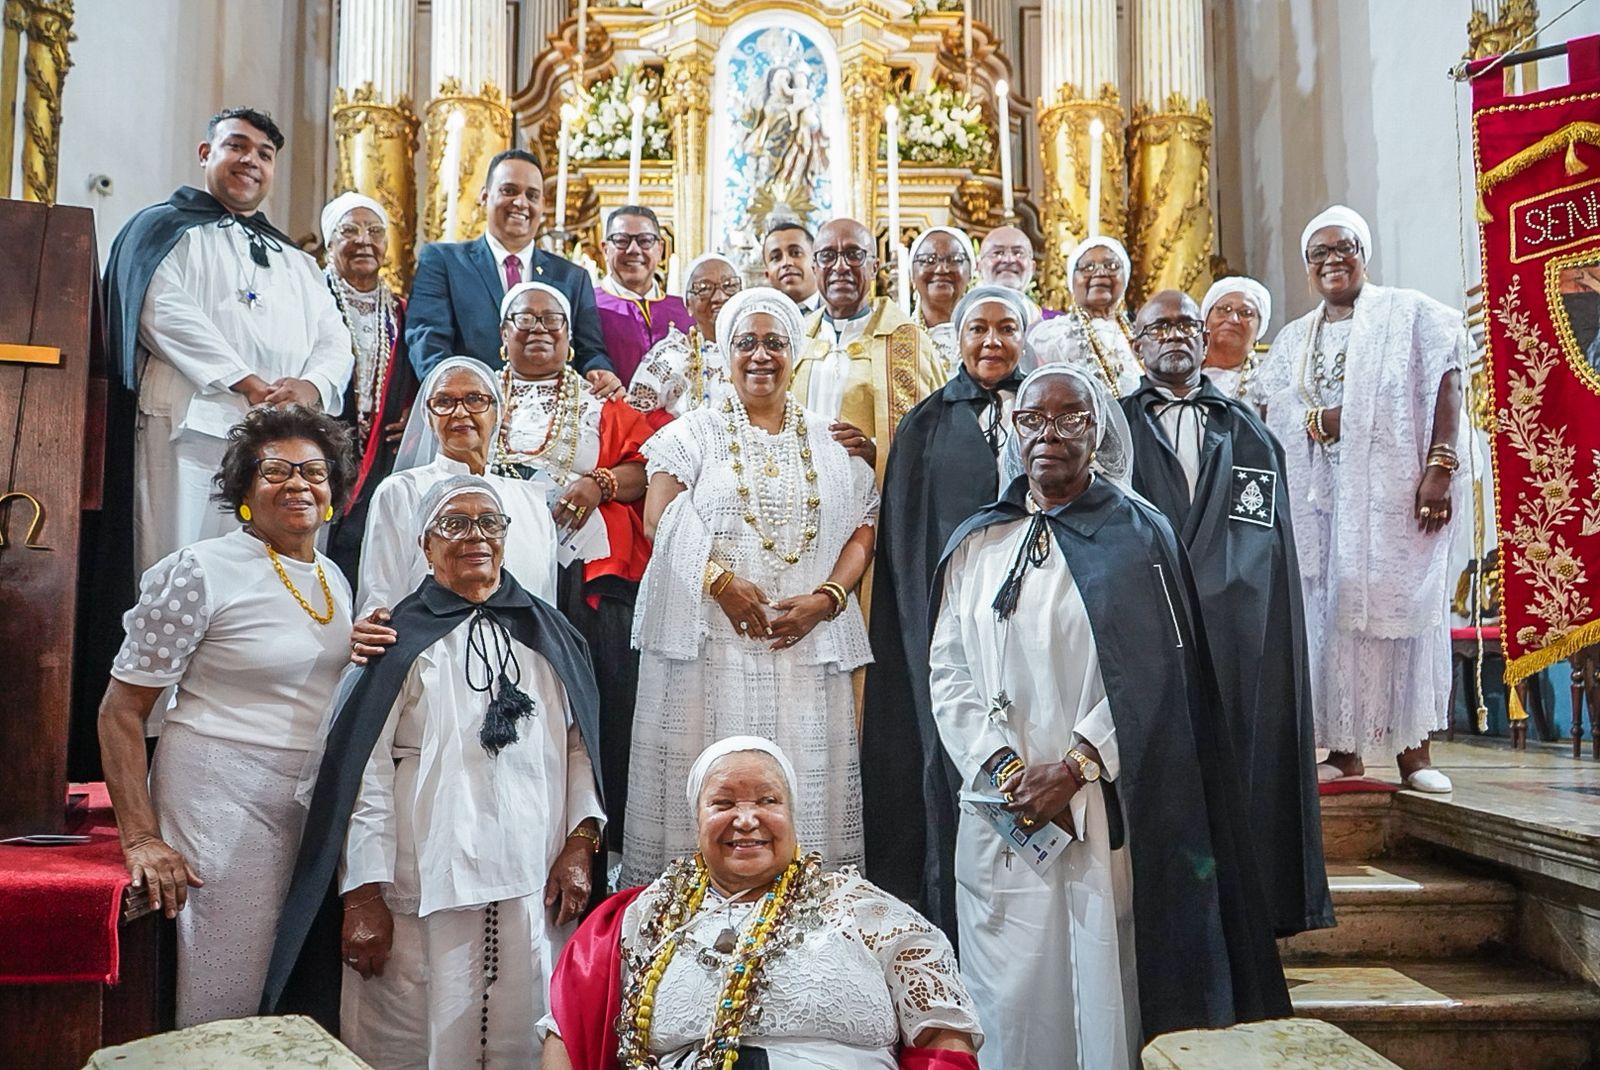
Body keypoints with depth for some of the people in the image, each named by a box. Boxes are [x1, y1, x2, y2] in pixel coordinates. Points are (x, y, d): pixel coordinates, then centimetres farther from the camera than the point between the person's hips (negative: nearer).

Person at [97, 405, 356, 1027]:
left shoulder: (333, 578, 10)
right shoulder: (201, 572, -10)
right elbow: (120, 712, -10)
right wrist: (141, 839, -14)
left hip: (321, 806, 7)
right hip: (225, 806, -6)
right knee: (228, 1010, 0)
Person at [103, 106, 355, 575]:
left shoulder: (297, 263, 28)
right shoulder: (169, 229, 14)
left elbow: (335, 342, 15)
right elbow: (164, 312, -4)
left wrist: (311, 386, -8)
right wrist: (246, 383, -14)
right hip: (193, 427, -4)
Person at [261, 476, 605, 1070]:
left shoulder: (550, 638, 14)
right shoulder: (399, 642, 3)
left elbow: (580, 749, 12)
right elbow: (364, 771, -2)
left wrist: (579, 845, 0)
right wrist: (363, 896, -8)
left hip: (535, 889, 3)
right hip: (424, 893, -3)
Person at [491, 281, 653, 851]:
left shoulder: (603, 407, 17)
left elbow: (649, 467, 6)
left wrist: (600, 483, -10)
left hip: (591, 585, 0)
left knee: (597, 717, -6)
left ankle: (593, 845, 2)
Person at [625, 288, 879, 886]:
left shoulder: (830, 443, 14)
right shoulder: (693, 435, 8)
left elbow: (863, 529, 8)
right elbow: (659, 522, -2)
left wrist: (824, 600, -8)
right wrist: (720, 580, -16)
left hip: (807, 646, 2)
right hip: (712, 640, -2)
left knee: (804, 786, 2)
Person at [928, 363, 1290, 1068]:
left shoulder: (1138, 537, 4)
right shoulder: (975, 547, 11)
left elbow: (1153, 676, -5)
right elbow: (948, 673, 5)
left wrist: (1073, 769, -13)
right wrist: (1004, 768, -8)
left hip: (1107, 809, -2)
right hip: (1001, 816, 2)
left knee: (1107, 991, 0)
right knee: (1012, 996, 4)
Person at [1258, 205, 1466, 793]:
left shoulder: (1410, 314, 6)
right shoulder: (1292, 341, 19)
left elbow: (1445, 388, -3)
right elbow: (1272, 418, 13)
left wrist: (1440, 467, -15)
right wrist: (1316, 422, -9)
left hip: (1393, 489, -4)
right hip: (1318, 497, 4)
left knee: (1399, 602, -7)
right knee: (1328, 610, -1)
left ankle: (1413, 748, -3)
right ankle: (1344, 747, 3)